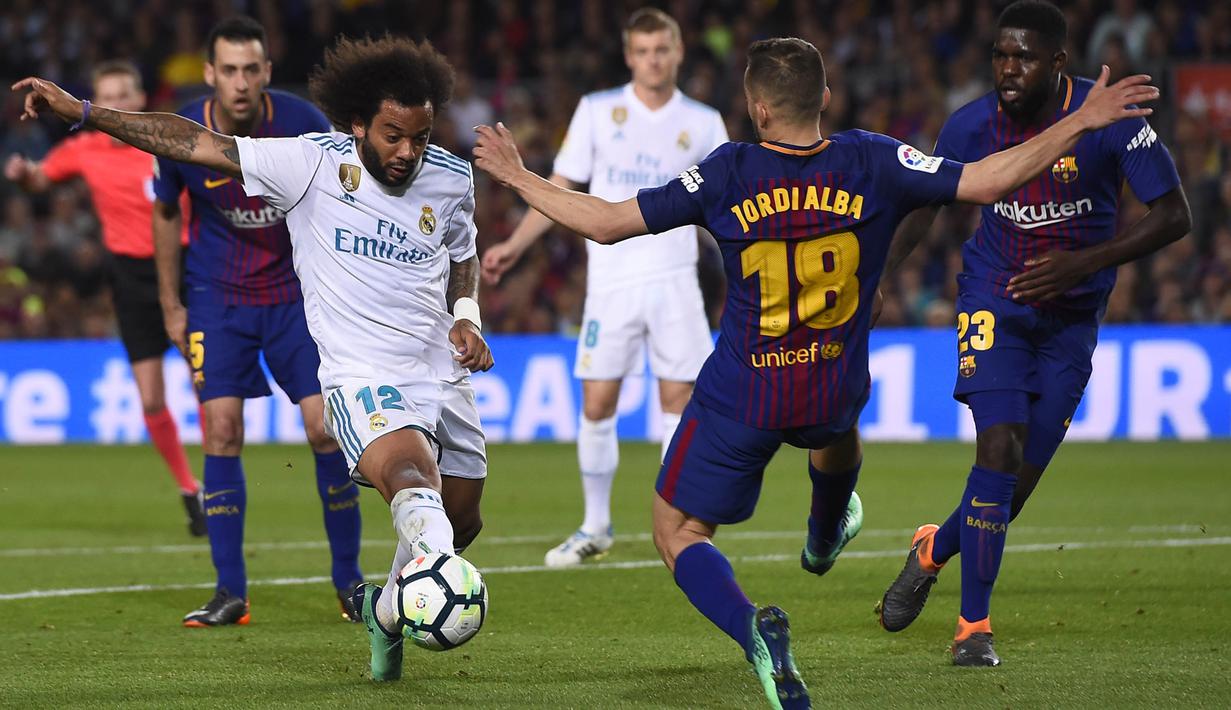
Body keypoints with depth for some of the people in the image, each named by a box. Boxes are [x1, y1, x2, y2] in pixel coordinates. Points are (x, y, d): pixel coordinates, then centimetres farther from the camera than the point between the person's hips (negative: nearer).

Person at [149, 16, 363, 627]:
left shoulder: (301, 123, -17)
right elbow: (166, 214, 5)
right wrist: (170, 307, 7)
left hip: (298, 293, 0)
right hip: (218, 298, 0)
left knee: (324, 427, -7)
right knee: (222, 430, -10)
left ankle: (348, 581, 8)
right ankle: (230, 593, -3)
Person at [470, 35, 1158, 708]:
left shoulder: (727, 175, -17)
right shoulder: (873, 163, -13)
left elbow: (606, 222, -13)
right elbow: (989, 181, -13)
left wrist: (516, 175, 1)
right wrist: (1082, 123, -4)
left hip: (740, 397, -3)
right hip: (835, 392, 3)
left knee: (679, 531, 9)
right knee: (837, 431, 41)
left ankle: (753, 627, -20)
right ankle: (824, 540, 70)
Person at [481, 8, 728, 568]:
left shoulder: (702, 123, 4)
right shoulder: (597, 111, 3)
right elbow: (561, 187, 7)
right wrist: (514, 246, 1)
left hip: (674, 280, 0)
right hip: (612, 281, 0)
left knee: (679, 400, -3)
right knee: (597, 403, -2)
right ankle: (595, 527, 11)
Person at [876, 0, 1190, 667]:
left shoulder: (1110, 119, -16)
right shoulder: (971, 126, -10)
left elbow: (1174, 216, -11)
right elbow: (924, 205, 7)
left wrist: (1084, 263, -22)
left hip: (1071, 312, 1)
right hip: (993, 300, -1)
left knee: (1022, 481, 2)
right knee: (1000, 447, -19)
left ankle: (934, 550, 33)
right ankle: (973, 627, -10)